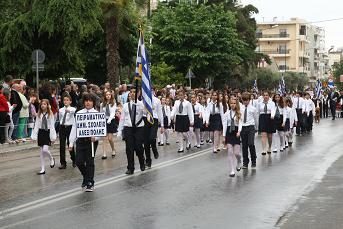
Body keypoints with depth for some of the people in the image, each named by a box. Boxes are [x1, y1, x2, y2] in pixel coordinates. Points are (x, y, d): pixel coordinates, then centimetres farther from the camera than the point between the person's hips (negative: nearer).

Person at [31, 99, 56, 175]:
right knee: (41, 152, 6)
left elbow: (52, 126, -7)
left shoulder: (50, 114, -5)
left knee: (45, 149, -18)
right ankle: (42, 169, 12)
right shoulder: (39, 114, 5)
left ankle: (51, 159, 16)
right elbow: (36, 126, 6)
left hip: (47, 132, -4)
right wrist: (34, 136, 1)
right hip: (41, 132, 4)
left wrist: (53, 137, -11)